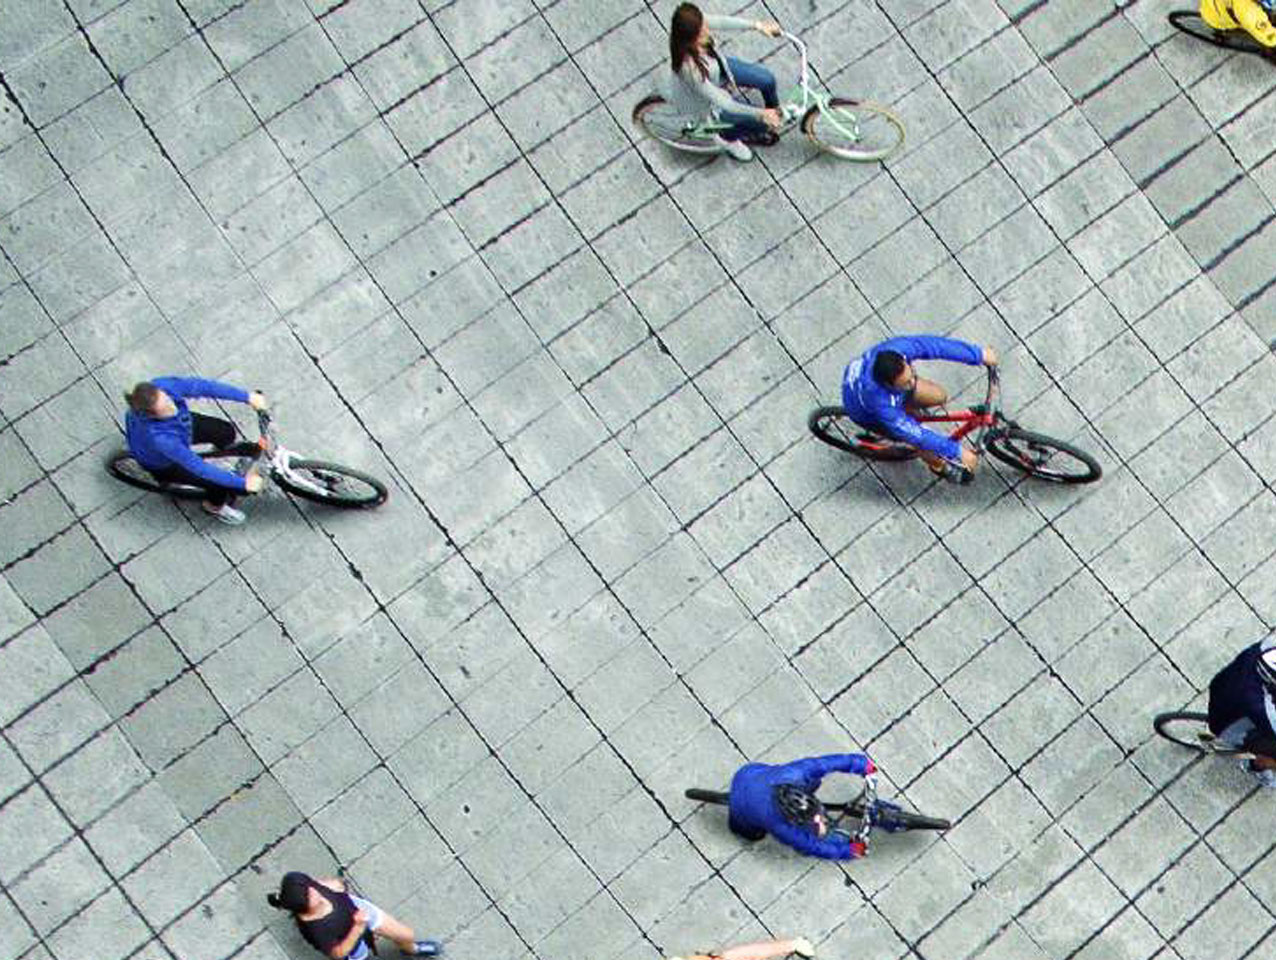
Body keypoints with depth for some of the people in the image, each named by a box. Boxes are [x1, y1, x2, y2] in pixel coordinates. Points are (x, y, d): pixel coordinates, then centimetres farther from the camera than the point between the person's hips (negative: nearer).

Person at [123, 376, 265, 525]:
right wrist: (242, 483, -36)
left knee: (226, 432, 1)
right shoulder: (158, 437, -46)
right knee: (220, 483, -10)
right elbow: (199, 468, -40)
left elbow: (203, 386, -28)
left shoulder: (162, 386, -35)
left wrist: (248, 397, -31)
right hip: (161, 462, -5)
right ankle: (215, 506, 26)